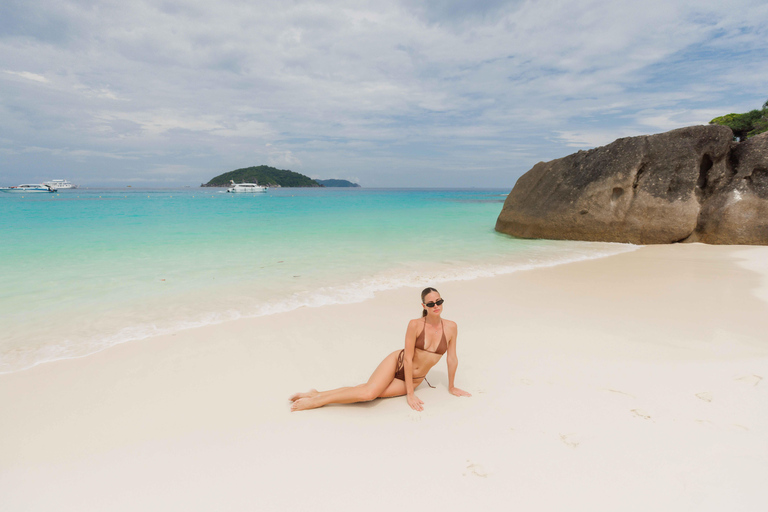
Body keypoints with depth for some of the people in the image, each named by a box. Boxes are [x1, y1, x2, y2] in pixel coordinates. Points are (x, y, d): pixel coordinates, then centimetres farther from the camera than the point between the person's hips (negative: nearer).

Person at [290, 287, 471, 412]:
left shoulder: (450, 327, -11)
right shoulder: (415, 325, -18)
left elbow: (452, 359, -1)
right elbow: (408, 358, -17)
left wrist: (451, 387, 8)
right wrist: (410, 394, -17)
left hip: (414, 379, 2)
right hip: (397, 363, -2)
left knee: (368, 393, -17)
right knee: (369, 391, -28)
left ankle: (317, 395, -2)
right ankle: (315, 399, -10)